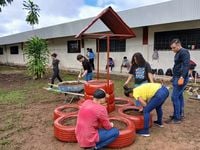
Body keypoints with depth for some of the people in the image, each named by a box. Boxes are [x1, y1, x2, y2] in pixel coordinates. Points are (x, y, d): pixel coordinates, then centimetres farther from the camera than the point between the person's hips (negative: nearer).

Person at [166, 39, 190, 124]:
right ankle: (180, 114, 24)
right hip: (177, 78, 10)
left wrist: (182, 77, -29)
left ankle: (177, 118, -2)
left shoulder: (184, 52, -11)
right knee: (179, 96, 14)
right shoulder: (177, 54, 18)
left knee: (175, 97, -9)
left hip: (180, 78, -10)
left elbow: (186, 65, -21)